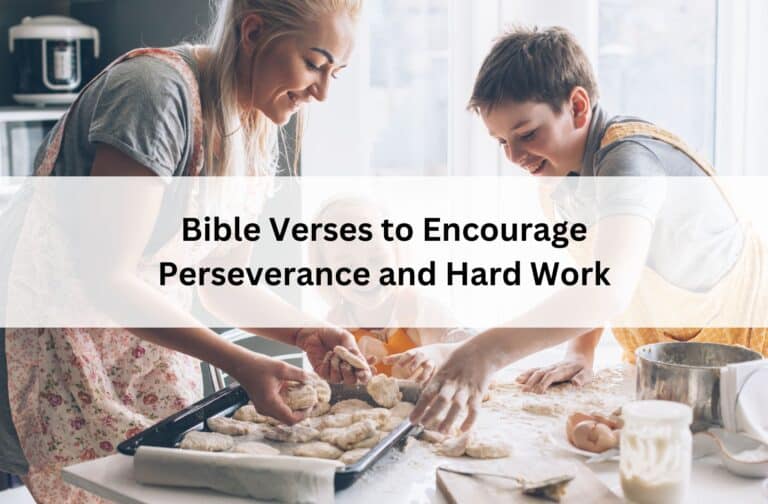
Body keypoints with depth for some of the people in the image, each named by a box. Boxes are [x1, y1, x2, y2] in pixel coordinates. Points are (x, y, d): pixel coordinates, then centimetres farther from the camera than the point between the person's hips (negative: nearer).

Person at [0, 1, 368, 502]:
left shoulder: (259, 131, 1)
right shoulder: (160, 89, -25)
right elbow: (105, 278, -28)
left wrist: (306, 332, -14)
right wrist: (239, 362, -32)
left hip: (154, 346, 8)